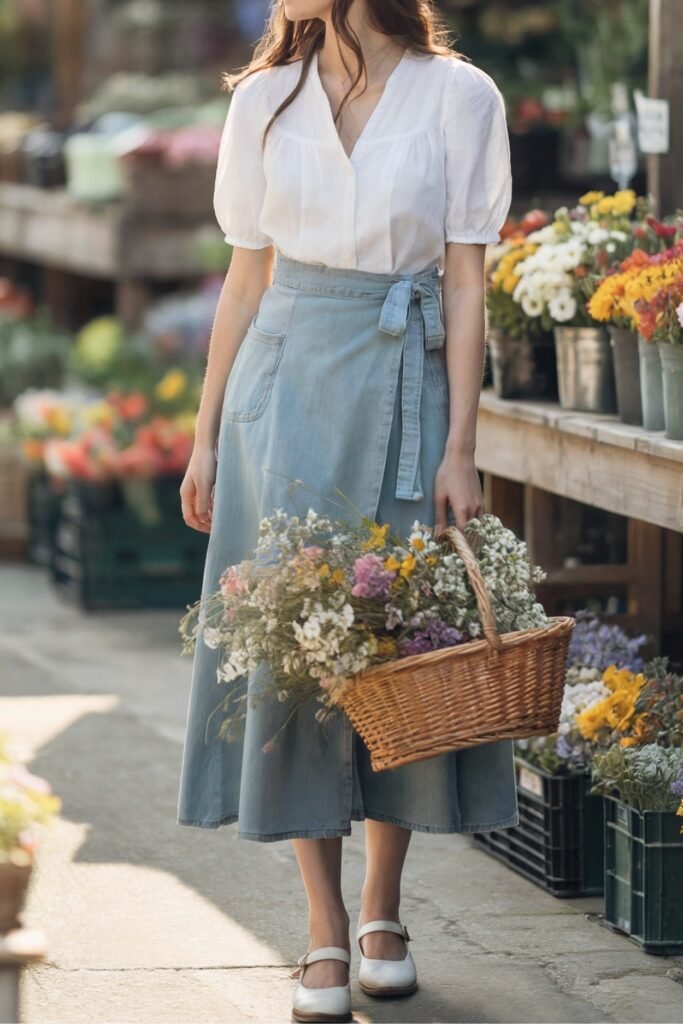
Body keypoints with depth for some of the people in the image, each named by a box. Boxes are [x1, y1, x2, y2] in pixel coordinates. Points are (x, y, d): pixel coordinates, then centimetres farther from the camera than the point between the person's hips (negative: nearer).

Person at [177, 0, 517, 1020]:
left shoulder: (458, 98, -2)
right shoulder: (265, 101, 7)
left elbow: (466, 284, -3)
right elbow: (246, 280, 11)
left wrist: (461, 449, -8)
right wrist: (206, 436, 8)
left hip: (403, 388, -2)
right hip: (286, 381, 2)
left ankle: (382, 912, 19)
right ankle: (325, 934, -1)